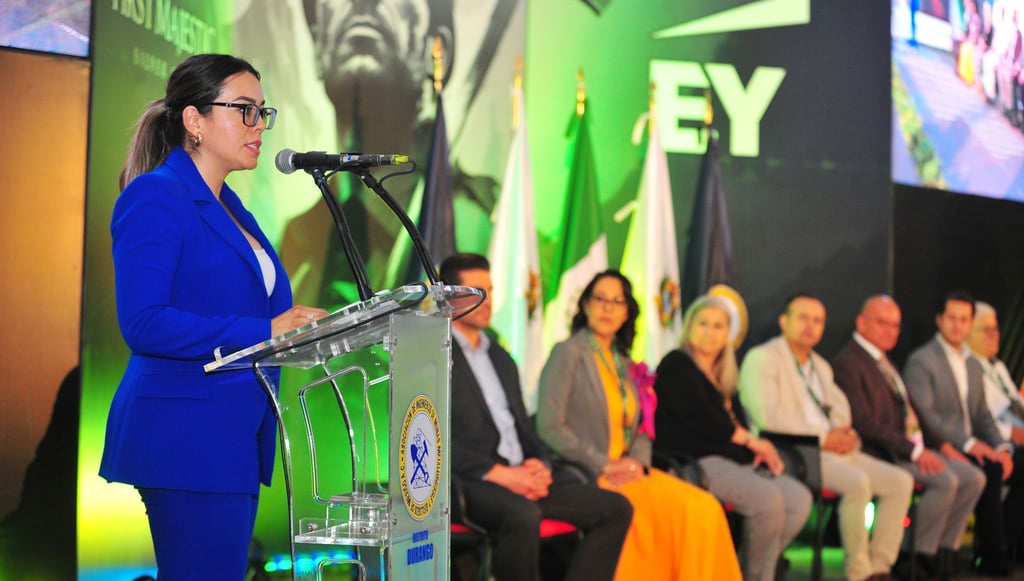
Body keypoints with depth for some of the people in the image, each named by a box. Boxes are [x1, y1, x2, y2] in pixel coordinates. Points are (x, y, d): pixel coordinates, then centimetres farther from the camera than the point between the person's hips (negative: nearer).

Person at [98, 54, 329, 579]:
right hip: (188, 435, -9)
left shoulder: (229, 207, 18)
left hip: (238, 437, 9)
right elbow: (143, 323, -20)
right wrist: (263, 333, -21)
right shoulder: (154, 196, -10)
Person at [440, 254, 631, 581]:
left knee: (616, 508, -6)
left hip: (521, 477, 8)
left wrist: (540, 465, 0)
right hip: (470, 481, -8)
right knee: (523, 515, -38)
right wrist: (499, 474, -17)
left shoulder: (500, 357, 24)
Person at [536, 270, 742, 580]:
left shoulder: (623, 363, 19)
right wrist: (604, 465, -15)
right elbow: (549, 427, -12)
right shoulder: (569, 353, -3)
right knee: (677, 510, -26)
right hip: (584, 475, -6)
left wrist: (638, 463, -5)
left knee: (705, 508, -17)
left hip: (627, 472, 6)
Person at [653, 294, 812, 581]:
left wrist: (759, 450, -7)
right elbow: (699, 418, -12)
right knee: (768, 498, -27)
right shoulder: (676, 365, 0)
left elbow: (737, 422, 17)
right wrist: (753, 442, -7)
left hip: (732, 460, 8)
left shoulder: (723, 378, 24)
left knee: (799, 498, -10)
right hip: (694, 461, -8)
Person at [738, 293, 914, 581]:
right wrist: (822, 436, -17)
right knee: (857, 482, -31)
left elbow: (840, 408, 23)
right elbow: (766, 415, -16)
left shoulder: (821, 366, 25)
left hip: (832, 449, 9)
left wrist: (845, 432, -3)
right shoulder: (762, 358, -3)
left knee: (900, 481, -6)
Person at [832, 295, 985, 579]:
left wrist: (940, 443, 10)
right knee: (946, 481, -26)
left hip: (914, 446, 9)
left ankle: (945, 552, 1)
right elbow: (864, 422, -19)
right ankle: (922, 556, -10)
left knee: (973, 478, -4)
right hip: (884, 453, -9)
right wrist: (914, 451, -23)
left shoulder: (883, 361, 20)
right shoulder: (847, 363, -11)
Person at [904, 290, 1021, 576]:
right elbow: (924, 415, -16)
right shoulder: (920, 360, -5)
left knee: (1012, 466, -20)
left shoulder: (973, 364, 20)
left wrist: (1001, 446, -3)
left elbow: (983, 416, 18)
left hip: (972, 447, 7)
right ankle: (993, 556, -20)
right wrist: (968, 443, -24)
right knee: (988, 471, -30)